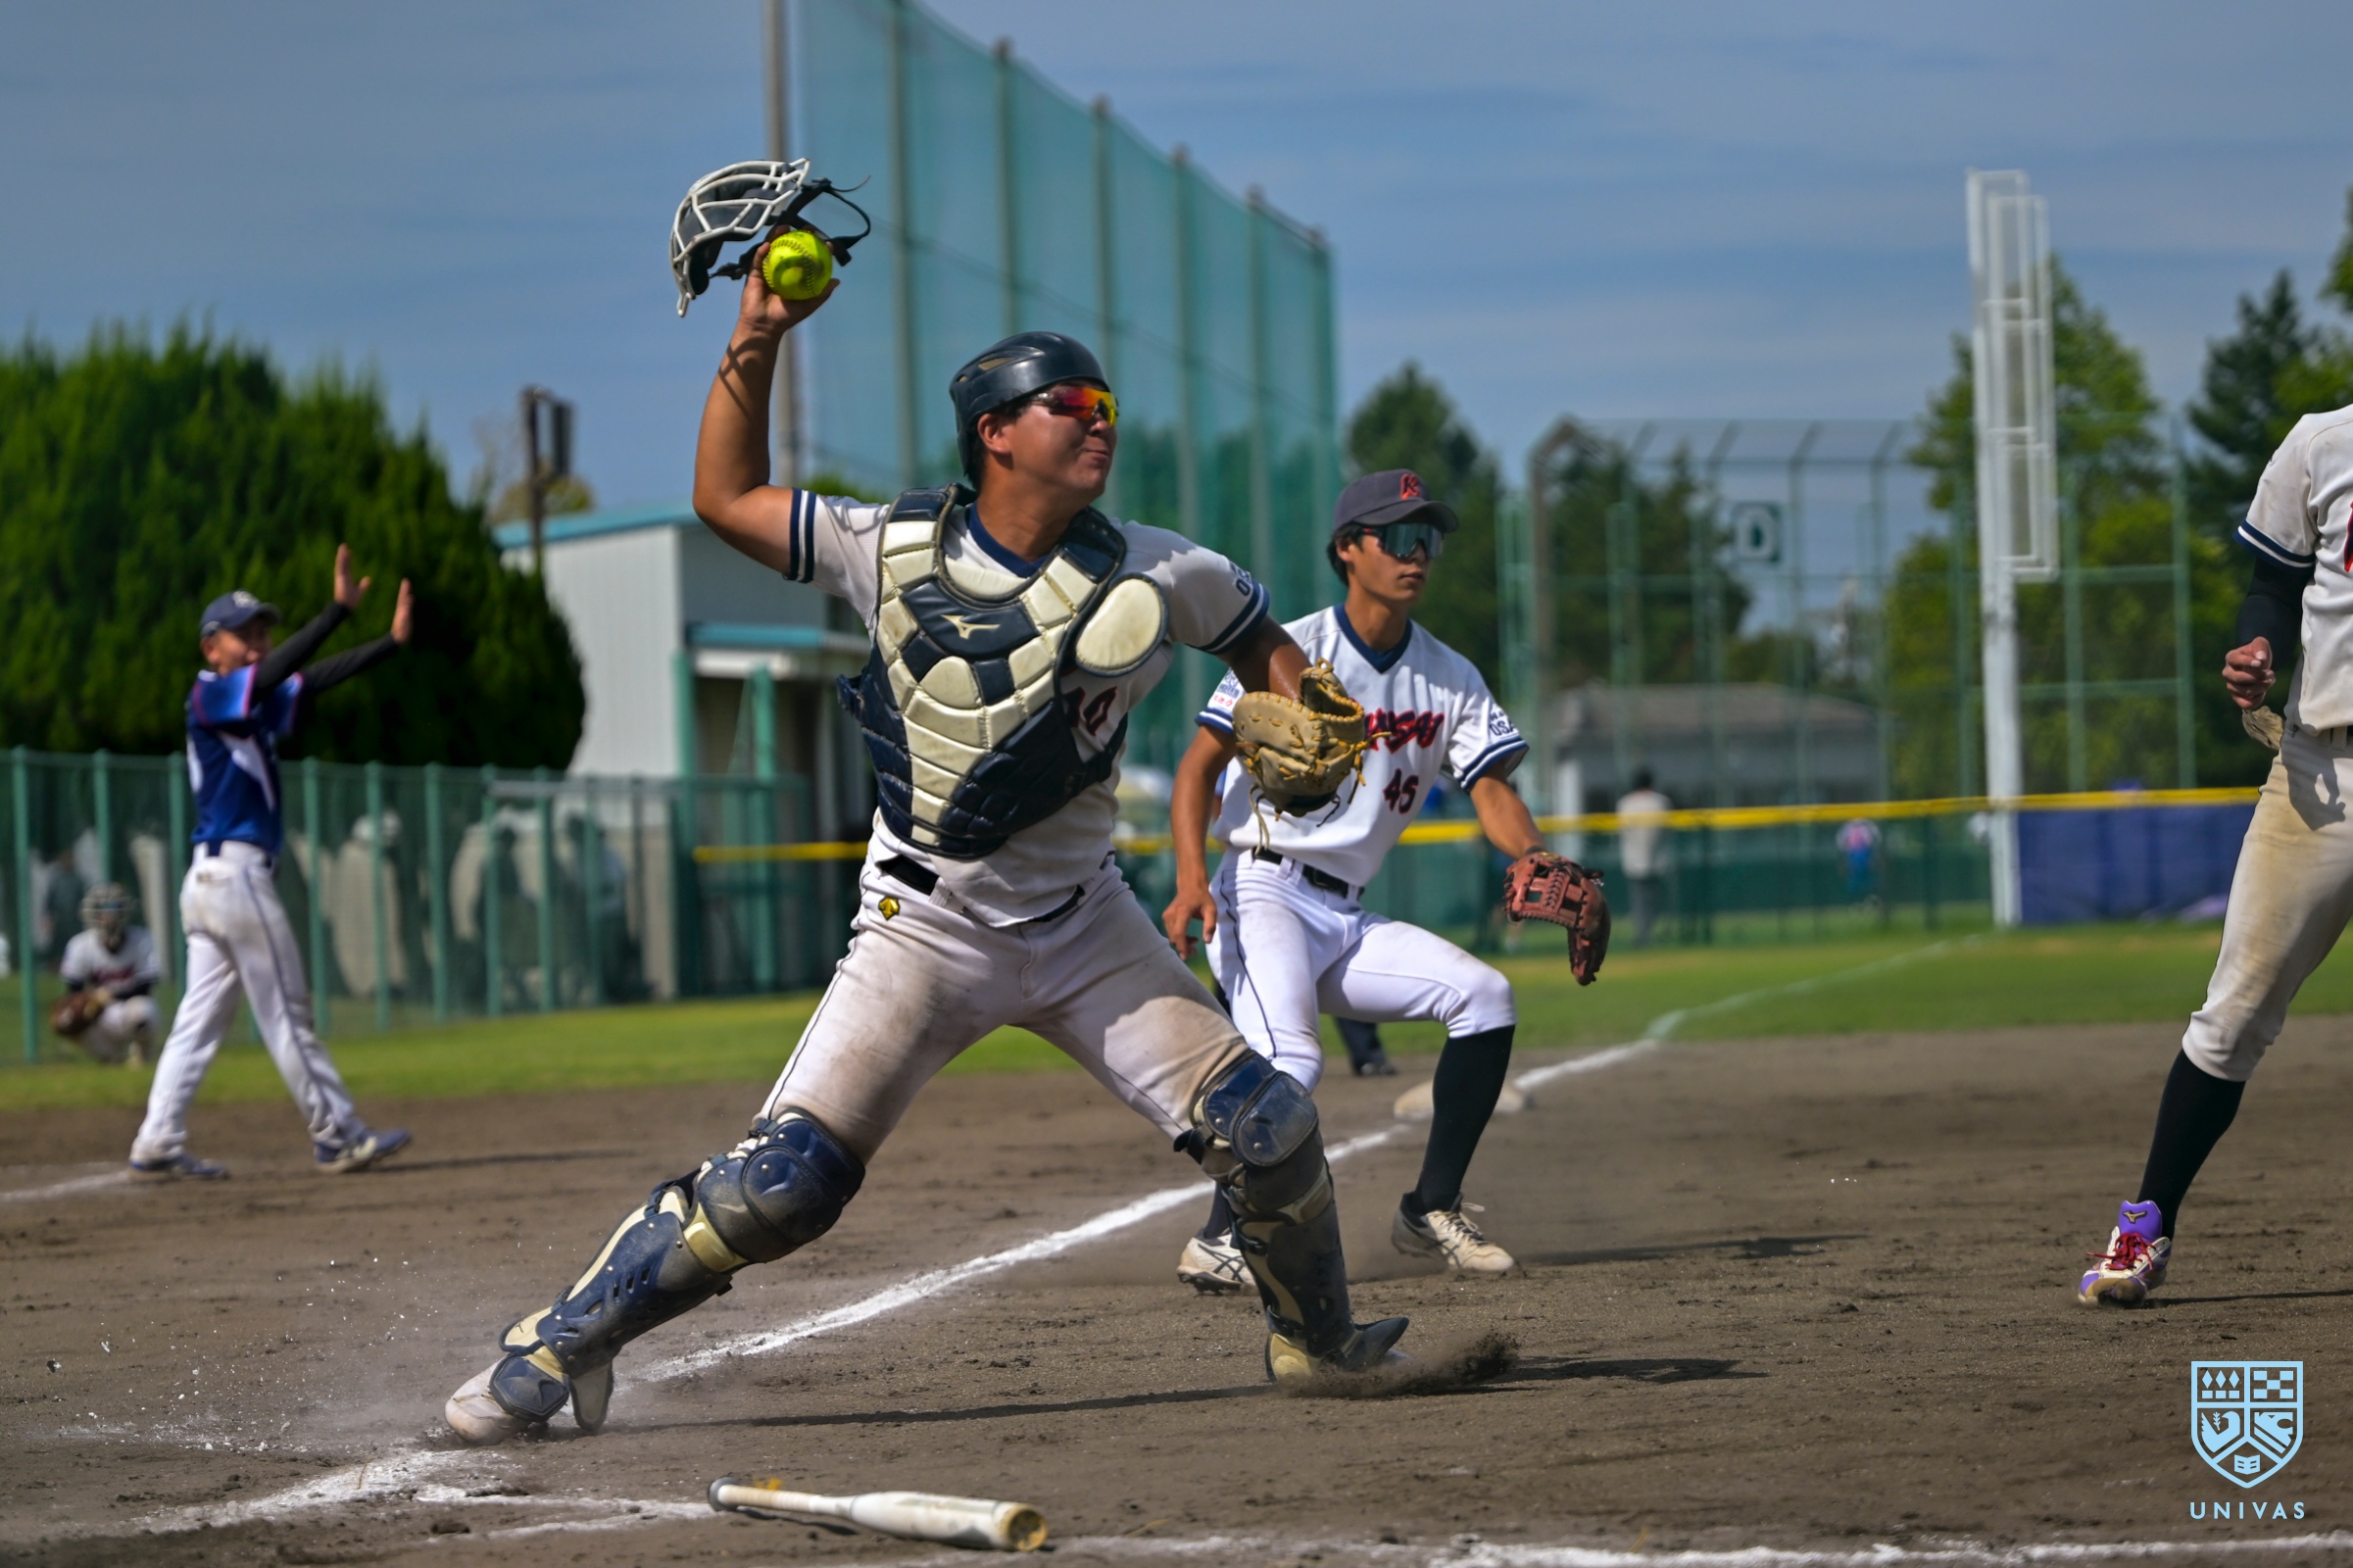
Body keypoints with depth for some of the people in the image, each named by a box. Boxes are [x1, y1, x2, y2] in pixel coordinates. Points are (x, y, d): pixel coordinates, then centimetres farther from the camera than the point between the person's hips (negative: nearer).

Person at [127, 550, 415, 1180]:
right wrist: (339, 611, -30)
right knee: (286, 1015, -3)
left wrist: (392, 641, 3)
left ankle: (157, 1143, 5)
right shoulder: (209, 697, -8)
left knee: (200, 1019, 7)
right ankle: (337, 1135, 1)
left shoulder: (255, 705, 18)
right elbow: (274, 672, -23)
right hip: (236, 874, -9)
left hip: (211, 879, 9)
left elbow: (313, 679, 12)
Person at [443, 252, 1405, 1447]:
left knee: (1268, 1133, -5)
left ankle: (1317, 1345, 23)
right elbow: (726, 500, 2)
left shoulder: (1150, 577, -7)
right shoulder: (897, 550, -9)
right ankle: (559, 1345, -1)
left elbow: (1253, 631, 13)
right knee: (782, 1181, -15)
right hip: (923, 933, -2)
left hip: (1084, 931, 2)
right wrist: (754, 348, -6)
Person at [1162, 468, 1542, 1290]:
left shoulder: (1451, 679, 10)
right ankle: (1220, 1242, -18)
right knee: (1290, 1059, -28)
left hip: (1346, 918, 6)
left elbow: (1493, 792, 4)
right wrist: (1191, 877, -26)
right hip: (1262, 891, -6)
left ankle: (1431, 1210, 1)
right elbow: (1202, 762, -10)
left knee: (1483, 994, -7)